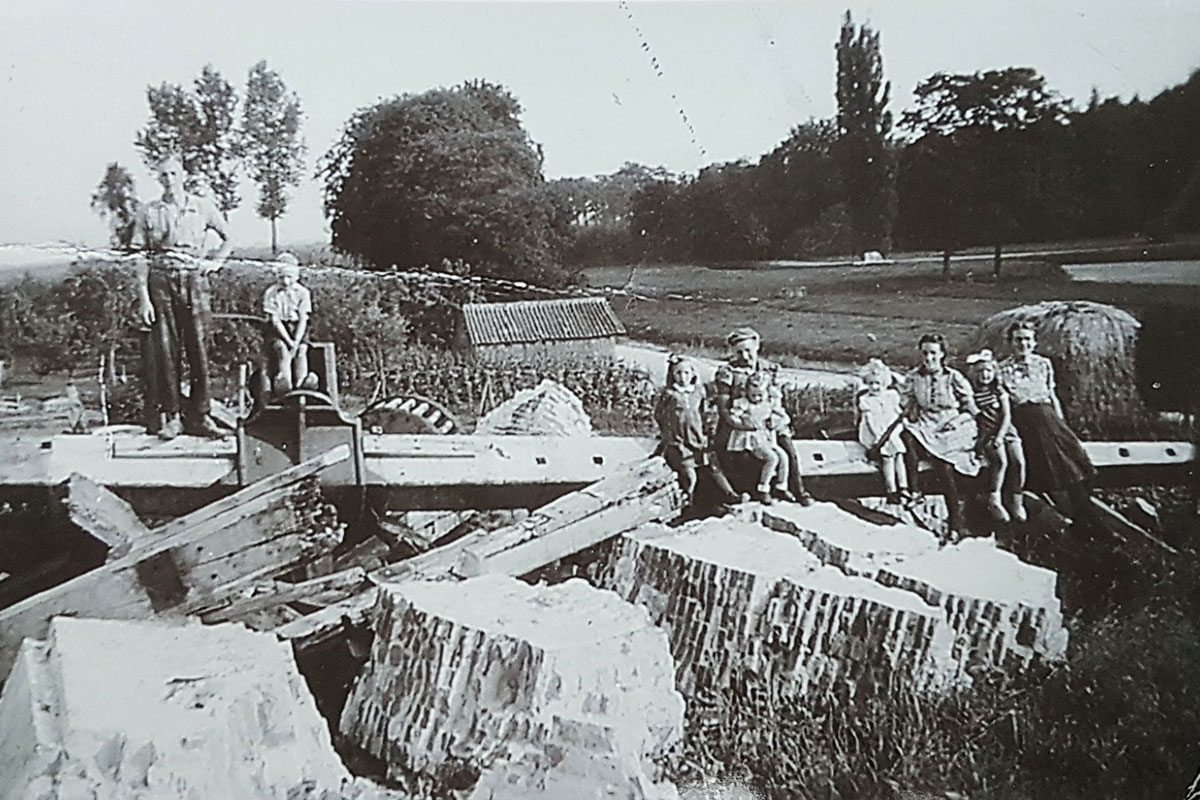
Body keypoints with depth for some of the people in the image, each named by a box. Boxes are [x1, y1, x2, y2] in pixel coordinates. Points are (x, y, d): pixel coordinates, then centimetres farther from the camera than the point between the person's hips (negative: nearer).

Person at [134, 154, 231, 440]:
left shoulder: (202, 207, 7)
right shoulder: (149, 212, 6)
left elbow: (228, 239, 20)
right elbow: (142, 257, 4)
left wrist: (214, 262, 4)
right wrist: (143, 298, -4)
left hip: (194, 281, 0)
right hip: (160, 282, 0)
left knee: (199, 349, -2)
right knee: (164, 350, -1)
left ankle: (199, 417, 4)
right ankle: (169, 416, 6)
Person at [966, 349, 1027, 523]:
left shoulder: (999, 391, 11)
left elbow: (1007, 416, 3)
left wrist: (1000, 436, -13)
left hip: (1005, 430, 3)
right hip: (985, 434, -3)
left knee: (1018, 461, -22)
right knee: (1000, 460, -29)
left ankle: (1016, 501, -6)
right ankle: (994, 501, -16)